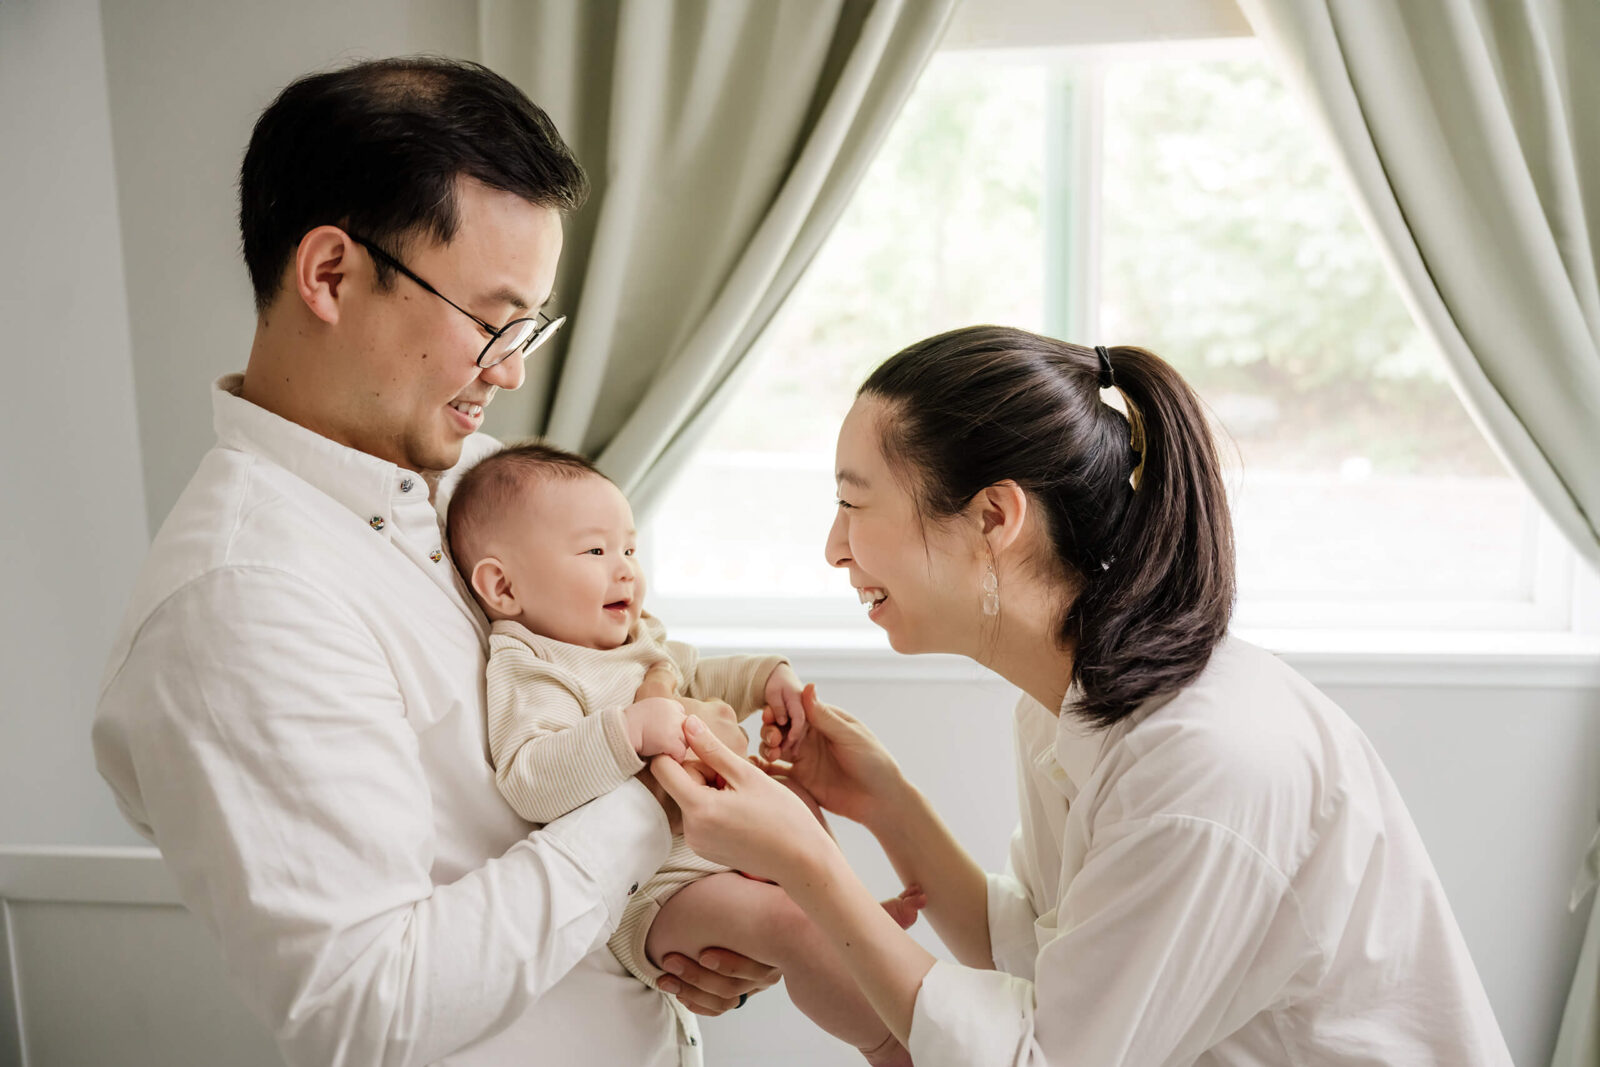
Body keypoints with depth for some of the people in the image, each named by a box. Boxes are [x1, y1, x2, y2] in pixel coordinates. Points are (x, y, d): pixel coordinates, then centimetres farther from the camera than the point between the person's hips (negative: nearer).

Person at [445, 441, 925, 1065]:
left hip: (727, 839, 10)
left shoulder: (639, 639, 11)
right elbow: (528, 784, -32)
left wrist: (771, 676, 9)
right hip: (651, 889, -10)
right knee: (792, 922, -29)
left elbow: (701, 677, 28)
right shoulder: (526, 670, -17)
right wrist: (630, 729, -39)